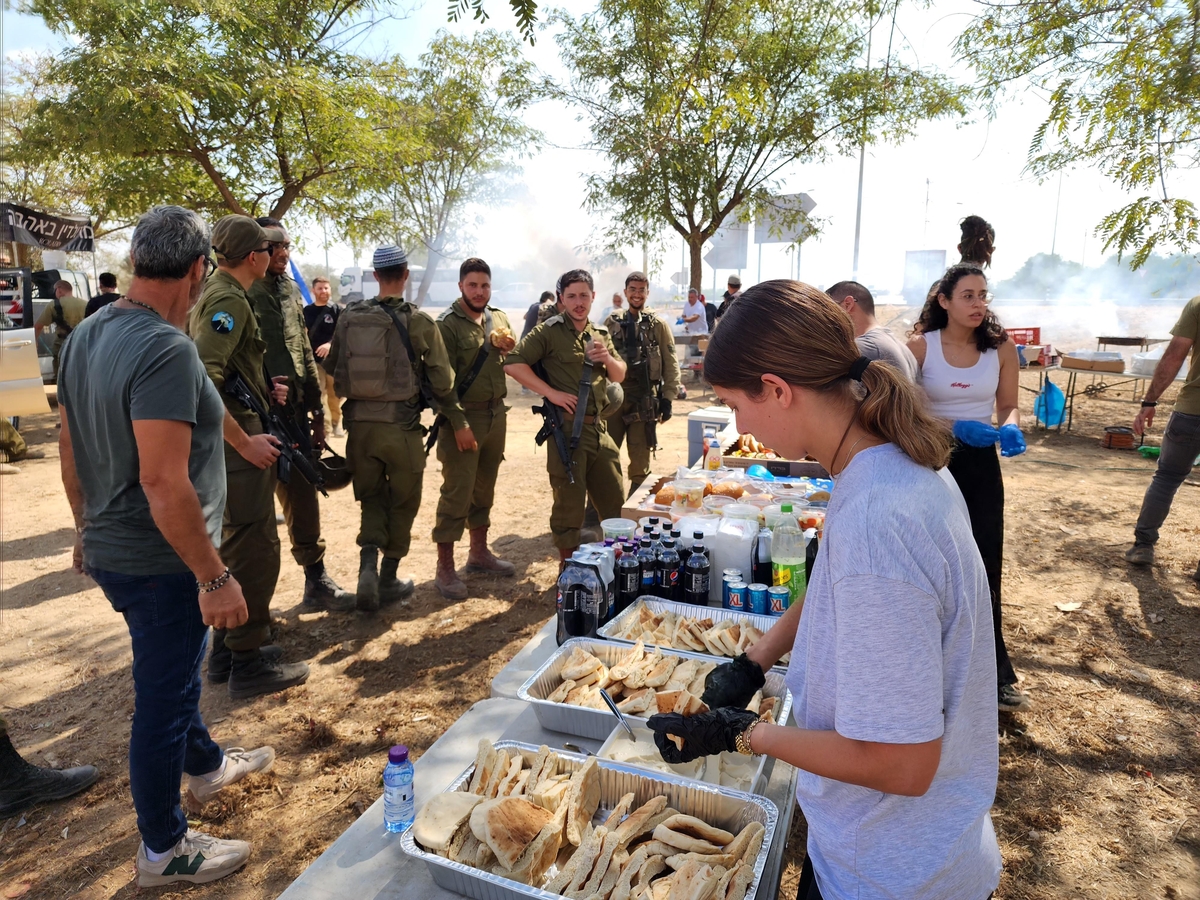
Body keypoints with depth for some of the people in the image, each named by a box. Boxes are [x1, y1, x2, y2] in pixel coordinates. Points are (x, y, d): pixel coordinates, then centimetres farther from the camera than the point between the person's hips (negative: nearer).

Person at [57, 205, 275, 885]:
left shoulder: (87, 336, 3)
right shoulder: (167, 350, -26)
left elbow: (71, 451, 12)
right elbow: (163, 483, -30)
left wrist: (89, 529, 23)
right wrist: (214, 578, -23)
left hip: (110, 548, 9)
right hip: (161, 562, -9)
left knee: (174, 668, 27)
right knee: (164, 696, 8)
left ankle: (205, 765, 51)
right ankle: (164, 849, 29)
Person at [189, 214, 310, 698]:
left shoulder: (214, 293, 16)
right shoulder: (228, 300, -16)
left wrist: (261, 391, 12)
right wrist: (244, 441, -23)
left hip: (229, 444, 11)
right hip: (236, 446, -11)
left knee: (235, 546, 18)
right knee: (255, 551, -2)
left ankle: (226, 650, 30)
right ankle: (249, 664, 9)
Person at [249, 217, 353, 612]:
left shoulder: (290, 292, 13)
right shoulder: (242, 295, -10)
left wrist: (317, 409, 16)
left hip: (294, 414, 6)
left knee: (303, 497, 10)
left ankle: (316, 579, 20)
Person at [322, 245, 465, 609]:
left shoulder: (349, 316, 3)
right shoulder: (419, 321, -7)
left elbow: (330, 366, 11)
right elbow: (441, 378, -4)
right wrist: (459, 422, 4)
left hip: (359, 423, 3)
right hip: (401, 425, -3)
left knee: (372, 497, 18)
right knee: (403, 501, 12)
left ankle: (368, 563, -1)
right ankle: (388, 579, 20)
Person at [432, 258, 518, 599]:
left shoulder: (499, 318, 10)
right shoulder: (447, 324, -9)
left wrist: (509, 347, -4)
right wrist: (458, 425, -20)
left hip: (496, 415, 6)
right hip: (464, 417, -6)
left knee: (484, 489, 15)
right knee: (456, 493, -3)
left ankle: (479, 553, 30)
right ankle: (445, 569, 6)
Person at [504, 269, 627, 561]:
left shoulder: (600, 334, 15)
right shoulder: (550, 331, -5)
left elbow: (619, 377, 20)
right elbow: (513, 363, -14)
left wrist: (608, 359, -2)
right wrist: (551, 393, -18)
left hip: (598, 428, 6)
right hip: (566, 429, -6)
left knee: (614, 499, 15)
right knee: (569, 502, 4)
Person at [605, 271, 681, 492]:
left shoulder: (659, 325, 1)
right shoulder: (612, 323, 7)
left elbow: (671, 364, 0)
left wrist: (667, 398, -6)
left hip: (644, 399, -2)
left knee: (640, 457, 6)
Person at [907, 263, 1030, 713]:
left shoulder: (1001, 347, -2)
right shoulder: (920, 346, -9)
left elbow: (1009, 406, 5)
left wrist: (1010, 428, -17)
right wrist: (956, 426, -24)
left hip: (980, 462, 2)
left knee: (985, 569, 4)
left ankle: (994, 674, 18)